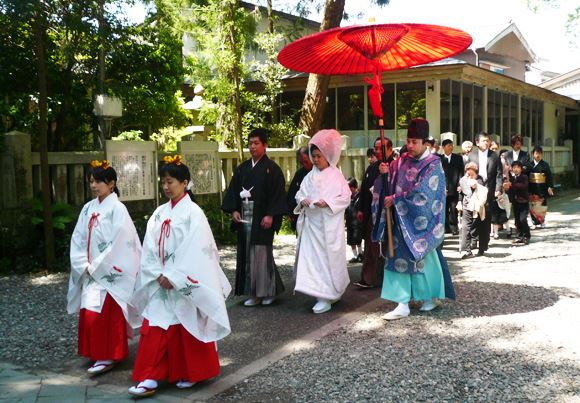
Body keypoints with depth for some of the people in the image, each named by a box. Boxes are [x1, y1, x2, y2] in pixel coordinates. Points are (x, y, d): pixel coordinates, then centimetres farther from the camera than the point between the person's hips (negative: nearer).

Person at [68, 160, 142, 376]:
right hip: (91, 272, 6)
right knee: (89, 313, 8)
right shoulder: (88, 208, 9)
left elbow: (119, 243, -15)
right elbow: (78, 239, 9)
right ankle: (96, 353, 23)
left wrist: (96, 267, -12)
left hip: (109, 273, -6)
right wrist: (84, 265, -4)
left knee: (106, 313, -6)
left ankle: (108, 356, 5)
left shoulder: (117, 208, -10)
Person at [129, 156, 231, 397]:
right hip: (161, 283, 5)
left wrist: (174, 277, -17)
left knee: (186, 329, 6)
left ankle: (191, 374, 23)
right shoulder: (159, 213, 7)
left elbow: (195, 251, -16)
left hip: (186, 284, -5)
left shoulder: (193, 213, -10)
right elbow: (150, 247, 4)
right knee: (154, 328, 2)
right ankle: (150, 378, 8)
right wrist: (159, 275, -9)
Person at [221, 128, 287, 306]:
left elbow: (278, 193, -9)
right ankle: (253, 293, 13)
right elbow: (233, 190, 12)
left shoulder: (272, 168, -3)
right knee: (247, 255, 6)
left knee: (262, 254, -4)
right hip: (244, 218, 5)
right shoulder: (242, 168, 13)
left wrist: (270, 215, -17)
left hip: (262, 219, -5)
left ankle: (268, 291, 10)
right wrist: (234, 210, -1)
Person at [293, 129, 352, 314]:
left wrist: (327, 202, -19)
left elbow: (345, 197, -7)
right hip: (310, 223, 6)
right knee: (310, 256, 2)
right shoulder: (310, 176, 11)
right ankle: (324, 293, 13)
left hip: (328, 225, -5)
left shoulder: (335, 175, -4)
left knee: (327, 258, -2)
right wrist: (303, 200, -7)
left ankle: (326, 298, 5)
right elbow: (300, 193, 15)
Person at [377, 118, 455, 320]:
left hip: (421, 221, -5)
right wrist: (386, 173, -12)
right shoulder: (402, 161, 7)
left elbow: (421, 193, -19)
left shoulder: (432, 164, -10)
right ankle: (403, 305, 9)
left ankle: (430, 297, 28)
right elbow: (392, 184, 8)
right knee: (401, 258, 2)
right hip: (402, 220, 5)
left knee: (424, 258, 7)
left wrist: (395, 199, -16)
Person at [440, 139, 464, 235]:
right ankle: (446, 227, 11)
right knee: (444, 209, 3)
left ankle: (453, 227, 3)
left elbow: (461, 172, 6)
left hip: (454, 188, 0)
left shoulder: (458, 158, 11)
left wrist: (459, 184, -6)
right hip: (443, 189, 0)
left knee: (453, 209, -4)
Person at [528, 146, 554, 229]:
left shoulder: (545, 165, -1)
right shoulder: (530, 165, 5)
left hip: (542, 188, -2)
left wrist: (550, 187, -9)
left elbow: (549, 177, -1)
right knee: (533, 206, -1)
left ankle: (542, 222, 13)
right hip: (532, 188, 2)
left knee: (542, 206, 1)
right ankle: (535, 222, 7)